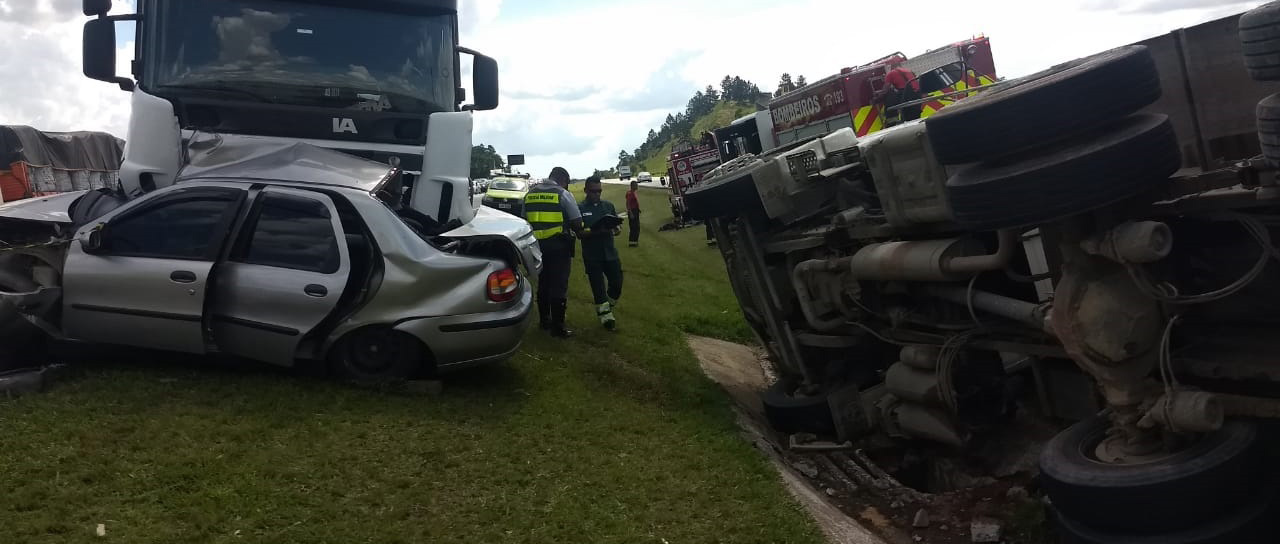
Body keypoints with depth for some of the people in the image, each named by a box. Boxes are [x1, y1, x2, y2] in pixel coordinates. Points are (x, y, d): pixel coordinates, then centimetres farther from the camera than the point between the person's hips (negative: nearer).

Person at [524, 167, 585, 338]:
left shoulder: (530, 194, 9)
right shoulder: (563, 194, -8)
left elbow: (525, 219, 13)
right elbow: (576, 222, -10)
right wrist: (579, 233, 10)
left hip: (538, 245, 5)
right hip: (558, 246, -5)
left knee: (543, 284, 18)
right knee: (559, 286, 0)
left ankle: (544, 320, 27)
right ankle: (557, 327, 2)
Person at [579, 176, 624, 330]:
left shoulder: (608, 205, 11)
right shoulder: (580, 208, -1)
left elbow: (619, 226, 12)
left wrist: (616, 229, -13)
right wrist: (596, 231, -24)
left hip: (610, 253, 4)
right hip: (592, 256, -3)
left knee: (617, 284, 3)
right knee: (598, 288, 0)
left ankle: (607, 309, 28)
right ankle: (606, 317, 10)